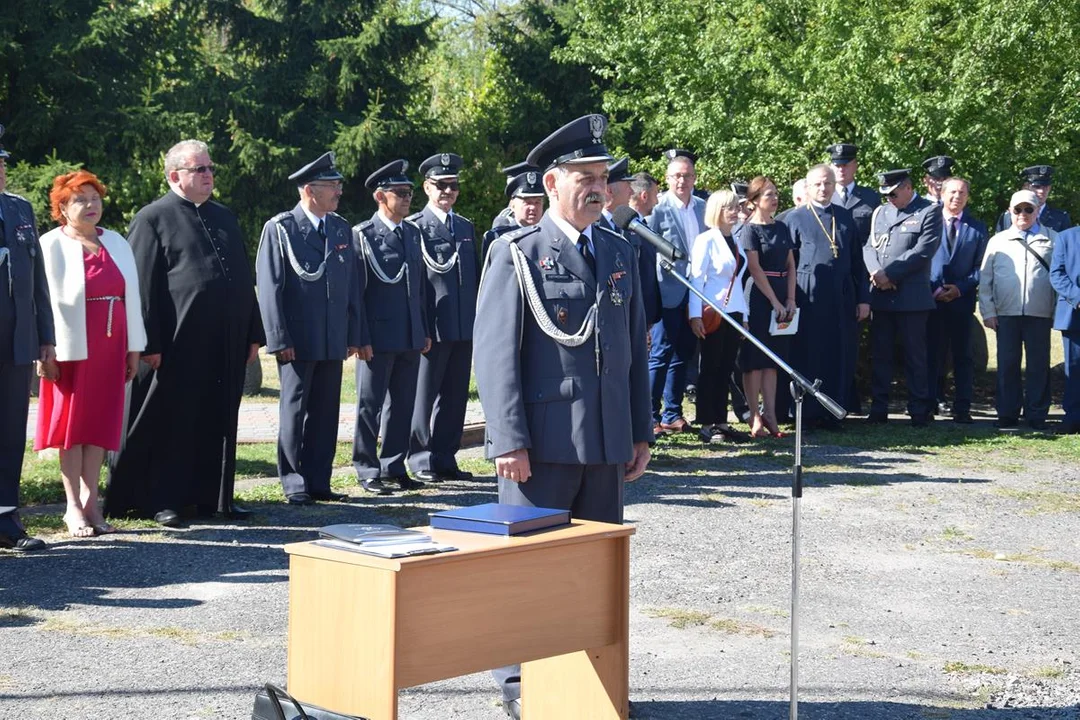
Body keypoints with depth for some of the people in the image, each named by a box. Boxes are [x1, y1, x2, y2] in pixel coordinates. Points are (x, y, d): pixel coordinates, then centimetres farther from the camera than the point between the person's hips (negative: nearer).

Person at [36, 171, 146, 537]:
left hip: (111, 346, 4)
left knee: (101, 421, 5)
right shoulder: (52, 245, -2)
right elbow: (48, 299, -8)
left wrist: (134, 348, 6)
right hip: (73, 346, -4)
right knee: (72, 422, 0)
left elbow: (132, 297, 11)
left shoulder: (117, 244, 13)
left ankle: (90, 502, 10)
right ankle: (73, 507, 5)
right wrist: (55, 350, -16)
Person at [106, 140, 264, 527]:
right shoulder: (153, 219, -3)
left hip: (226, 345, 6)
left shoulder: (226, 218, 17)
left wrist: (253, 334, 13)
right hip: (177, 346, -6)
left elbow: (244, 280, 19)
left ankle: (214, 496, 19)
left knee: (219, 422, 10)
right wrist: (149, 344, -15)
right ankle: (162, 500, 10)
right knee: (171, 422, 1)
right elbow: (142, 285, -9)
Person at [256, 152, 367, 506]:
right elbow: (270, 288, -8)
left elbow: (353, 287, 14)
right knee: (294, 410, 2)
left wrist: (356, 335, 11)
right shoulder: (280, 228, -5)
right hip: (297, 340, -5)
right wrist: (279, 340, -13)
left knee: (326, 412, 8)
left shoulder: (342, 229, 12)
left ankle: (319, 482, 15)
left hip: (333, 341, 5)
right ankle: (295, 483, 10)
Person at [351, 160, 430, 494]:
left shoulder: (413, 232, 13)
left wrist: (425, 330, 14)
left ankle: (394, 466, 21)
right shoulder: (363, 235, -6)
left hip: (411, 337, 6)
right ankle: (368, 470, 10)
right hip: (378, 336, -6)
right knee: (370, 404, 2)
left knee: (403, 405, 11)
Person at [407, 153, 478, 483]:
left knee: (455, 396, 9)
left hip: (463, 328, 6)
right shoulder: (414, 227, -2)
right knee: (424, 394, 2)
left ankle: (445, 458, 17)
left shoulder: (466, 227, 17)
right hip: (431, 327, -6)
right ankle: (421, 459, 10)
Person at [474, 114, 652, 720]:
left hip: (607, 442, 5)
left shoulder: (621, 253, 12)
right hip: (544, 440, -5)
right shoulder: (517, 254, -4)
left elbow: (635, 347, 16)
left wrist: (641, 431, 12)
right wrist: (509, 440, -14)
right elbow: (497, 353, -8)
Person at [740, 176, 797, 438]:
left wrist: (790, 300, -1)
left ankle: (770, 416, 9)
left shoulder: (781, 228, 13)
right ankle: (755, 417, 1)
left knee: (772, 359, 7)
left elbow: (790, 266, 11)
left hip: (781, 299, 6)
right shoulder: (750, 230, -5)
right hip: (758, 298, -6)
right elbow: (755, 269, -11)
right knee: (755, 359, -3)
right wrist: (775, 302, -13)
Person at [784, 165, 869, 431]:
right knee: (808, 357, 1)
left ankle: (831, 413, 12)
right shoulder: (795, 218, 2)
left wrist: (863, 298, 8)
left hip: (843, 299, 3)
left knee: (840, 358, 4)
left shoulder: (846, 217, 12)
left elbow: (857, 260, 13)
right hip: (808, 298, -3)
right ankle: (808, 414, 9)